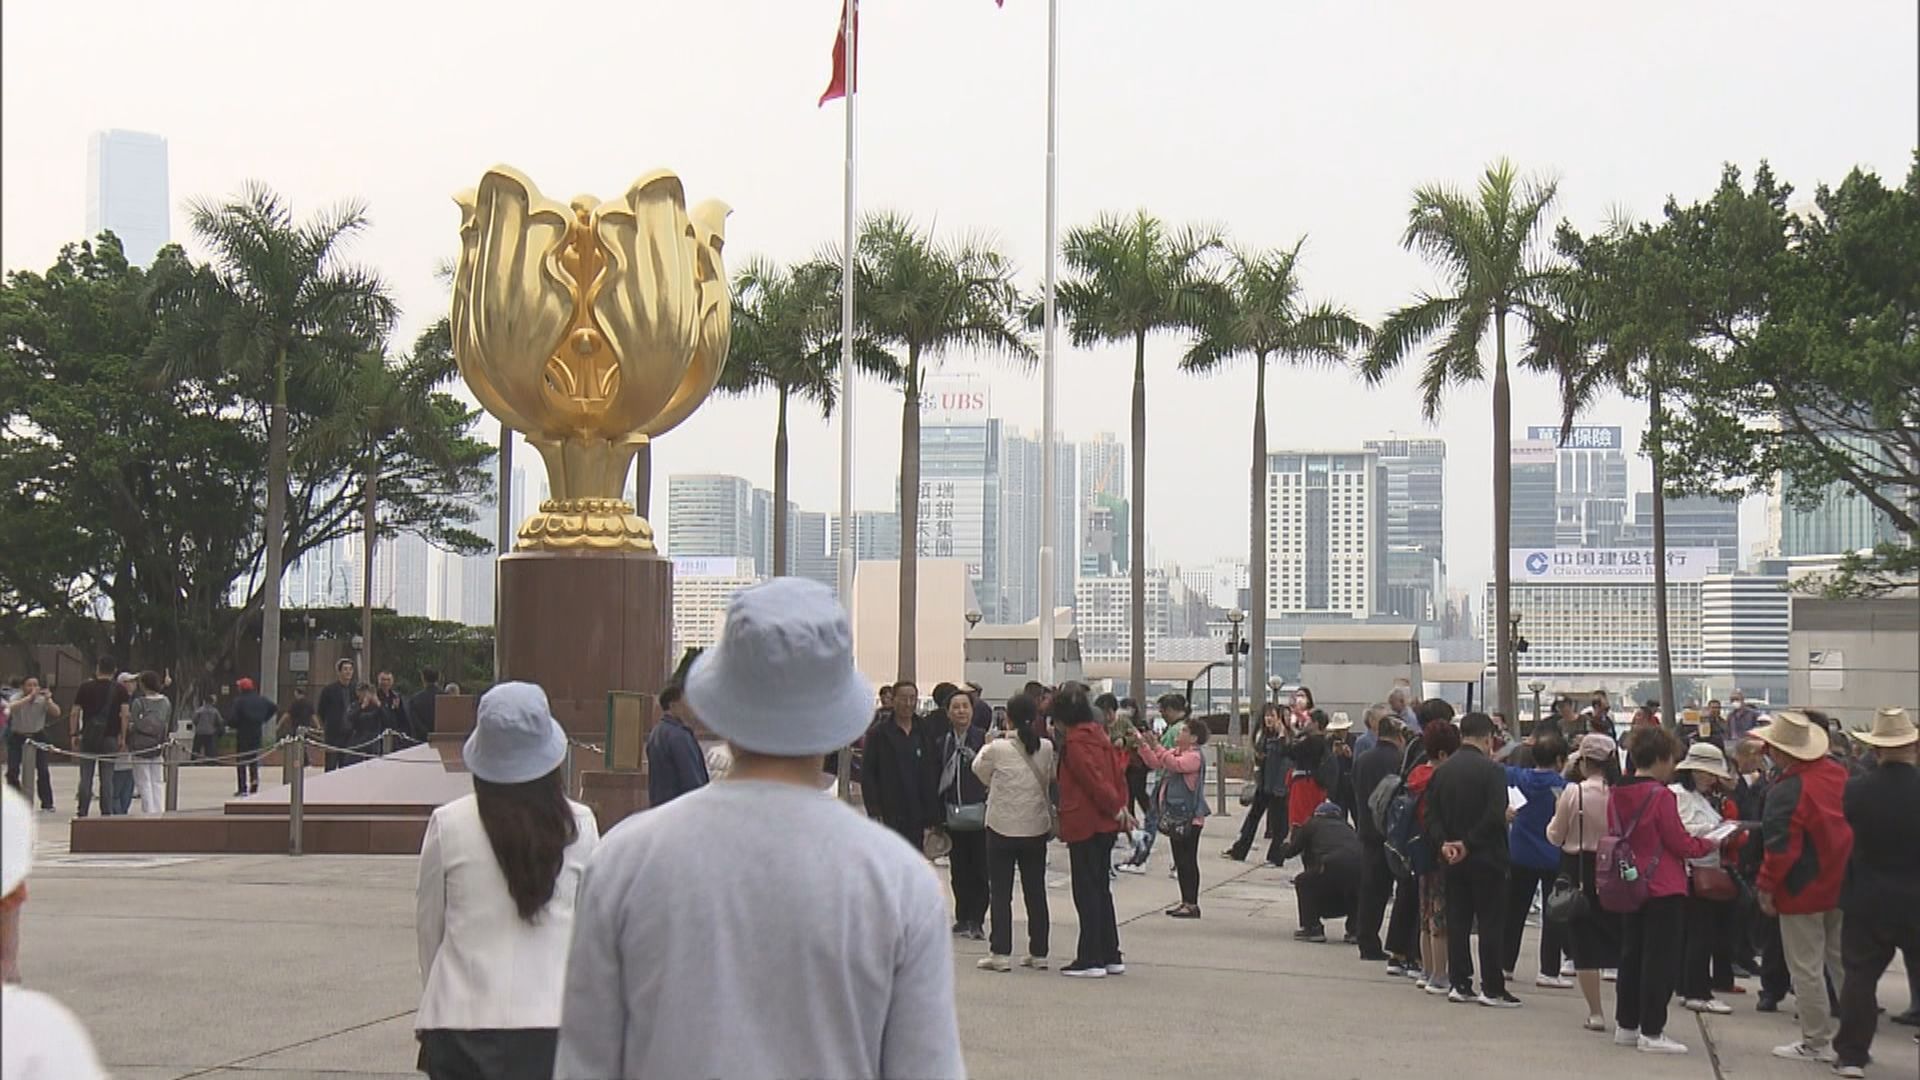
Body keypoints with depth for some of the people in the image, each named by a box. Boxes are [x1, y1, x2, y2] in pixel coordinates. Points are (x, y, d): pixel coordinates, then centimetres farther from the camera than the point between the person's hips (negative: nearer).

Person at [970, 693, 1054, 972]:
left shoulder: (997, 749, -14)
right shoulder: (1046, 748, -5)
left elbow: (979, 769, 4)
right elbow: (1050, 779, 7)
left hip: (1002, 828, -3)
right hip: (1036, 828, 3)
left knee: (1000, 892, 3)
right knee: (1036, 891, 11)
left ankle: (1001, 952, 0)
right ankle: (1038, 952, 15)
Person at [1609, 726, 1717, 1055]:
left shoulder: (1616, 795, 4)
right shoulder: (1661, 796, -16)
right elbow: (1680, 843, -14)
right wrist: (1708, 844, 5)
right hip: (1664, 889, -7)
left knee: (1631, 956, 15)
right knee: (1661, 960, -2)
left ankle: (1626, 1025, 20)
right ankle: (1651, 1032, -1)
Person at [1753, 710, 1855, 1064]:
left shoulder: (1785, 792, -21)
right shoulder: (1838, 773, 1)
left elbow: (1780, 848, -21)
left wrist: (1766, 887, -9)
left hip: (1803, 889, -8)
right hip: (1842, 884, 8)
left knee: (1806, 968, 2)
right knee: (1841, 961, 16)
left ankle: (1816, 1042, 7)